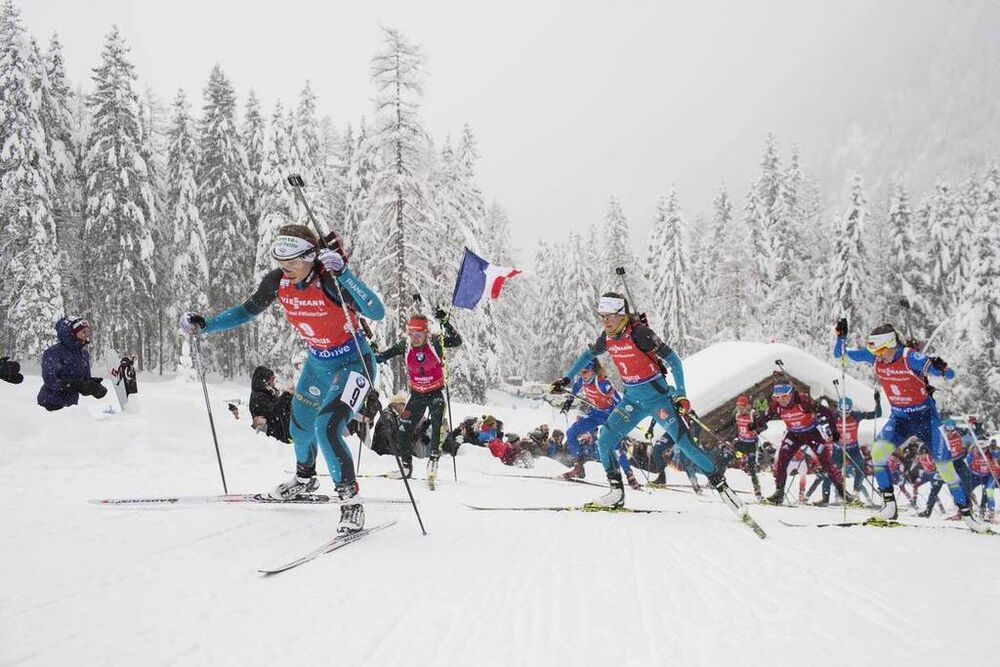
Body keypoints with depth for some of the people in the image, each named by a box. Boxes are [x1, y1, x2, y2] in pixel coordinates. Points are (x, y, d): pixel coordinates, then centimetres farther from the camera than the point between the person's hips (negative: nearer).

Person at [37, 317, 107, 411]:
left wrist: (95, 387, -14)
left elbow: (86, 379, 10)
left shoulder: (84, 354, 6)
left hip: (71, 405, 6)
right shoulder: (54, 352, -14)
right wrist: (78, 386, -32)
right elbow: (50, 381, -24)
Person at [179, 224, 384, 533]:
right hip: (317, 363, 7)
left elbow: (377, 313, -40)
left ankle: (350, 501, -11)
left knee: (327, 428, -25)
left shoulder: (330, 280, -30)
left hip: (353, 364, -7)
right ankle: (304, 479, 53)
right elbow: (247, 311, 3)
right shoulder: (278, 281, -13)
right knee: (300, 428, 21)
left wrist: (342, 275, -48)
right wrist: (204, 325, -6)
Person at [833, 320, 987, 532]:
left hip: (925, 416, -4)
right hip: (899, 417, 4)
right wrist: (841, 336, -21)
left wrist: (942, 368, -44)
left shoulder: (911, 358, -24)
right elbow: (840, 354, -3)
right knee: (878, 450, -22)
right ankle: (889, 506, -13)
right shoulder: (874, 357, -11)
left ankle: (966, 512, 12)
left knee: (945, 465, -4)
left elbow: (950, 376, -21)